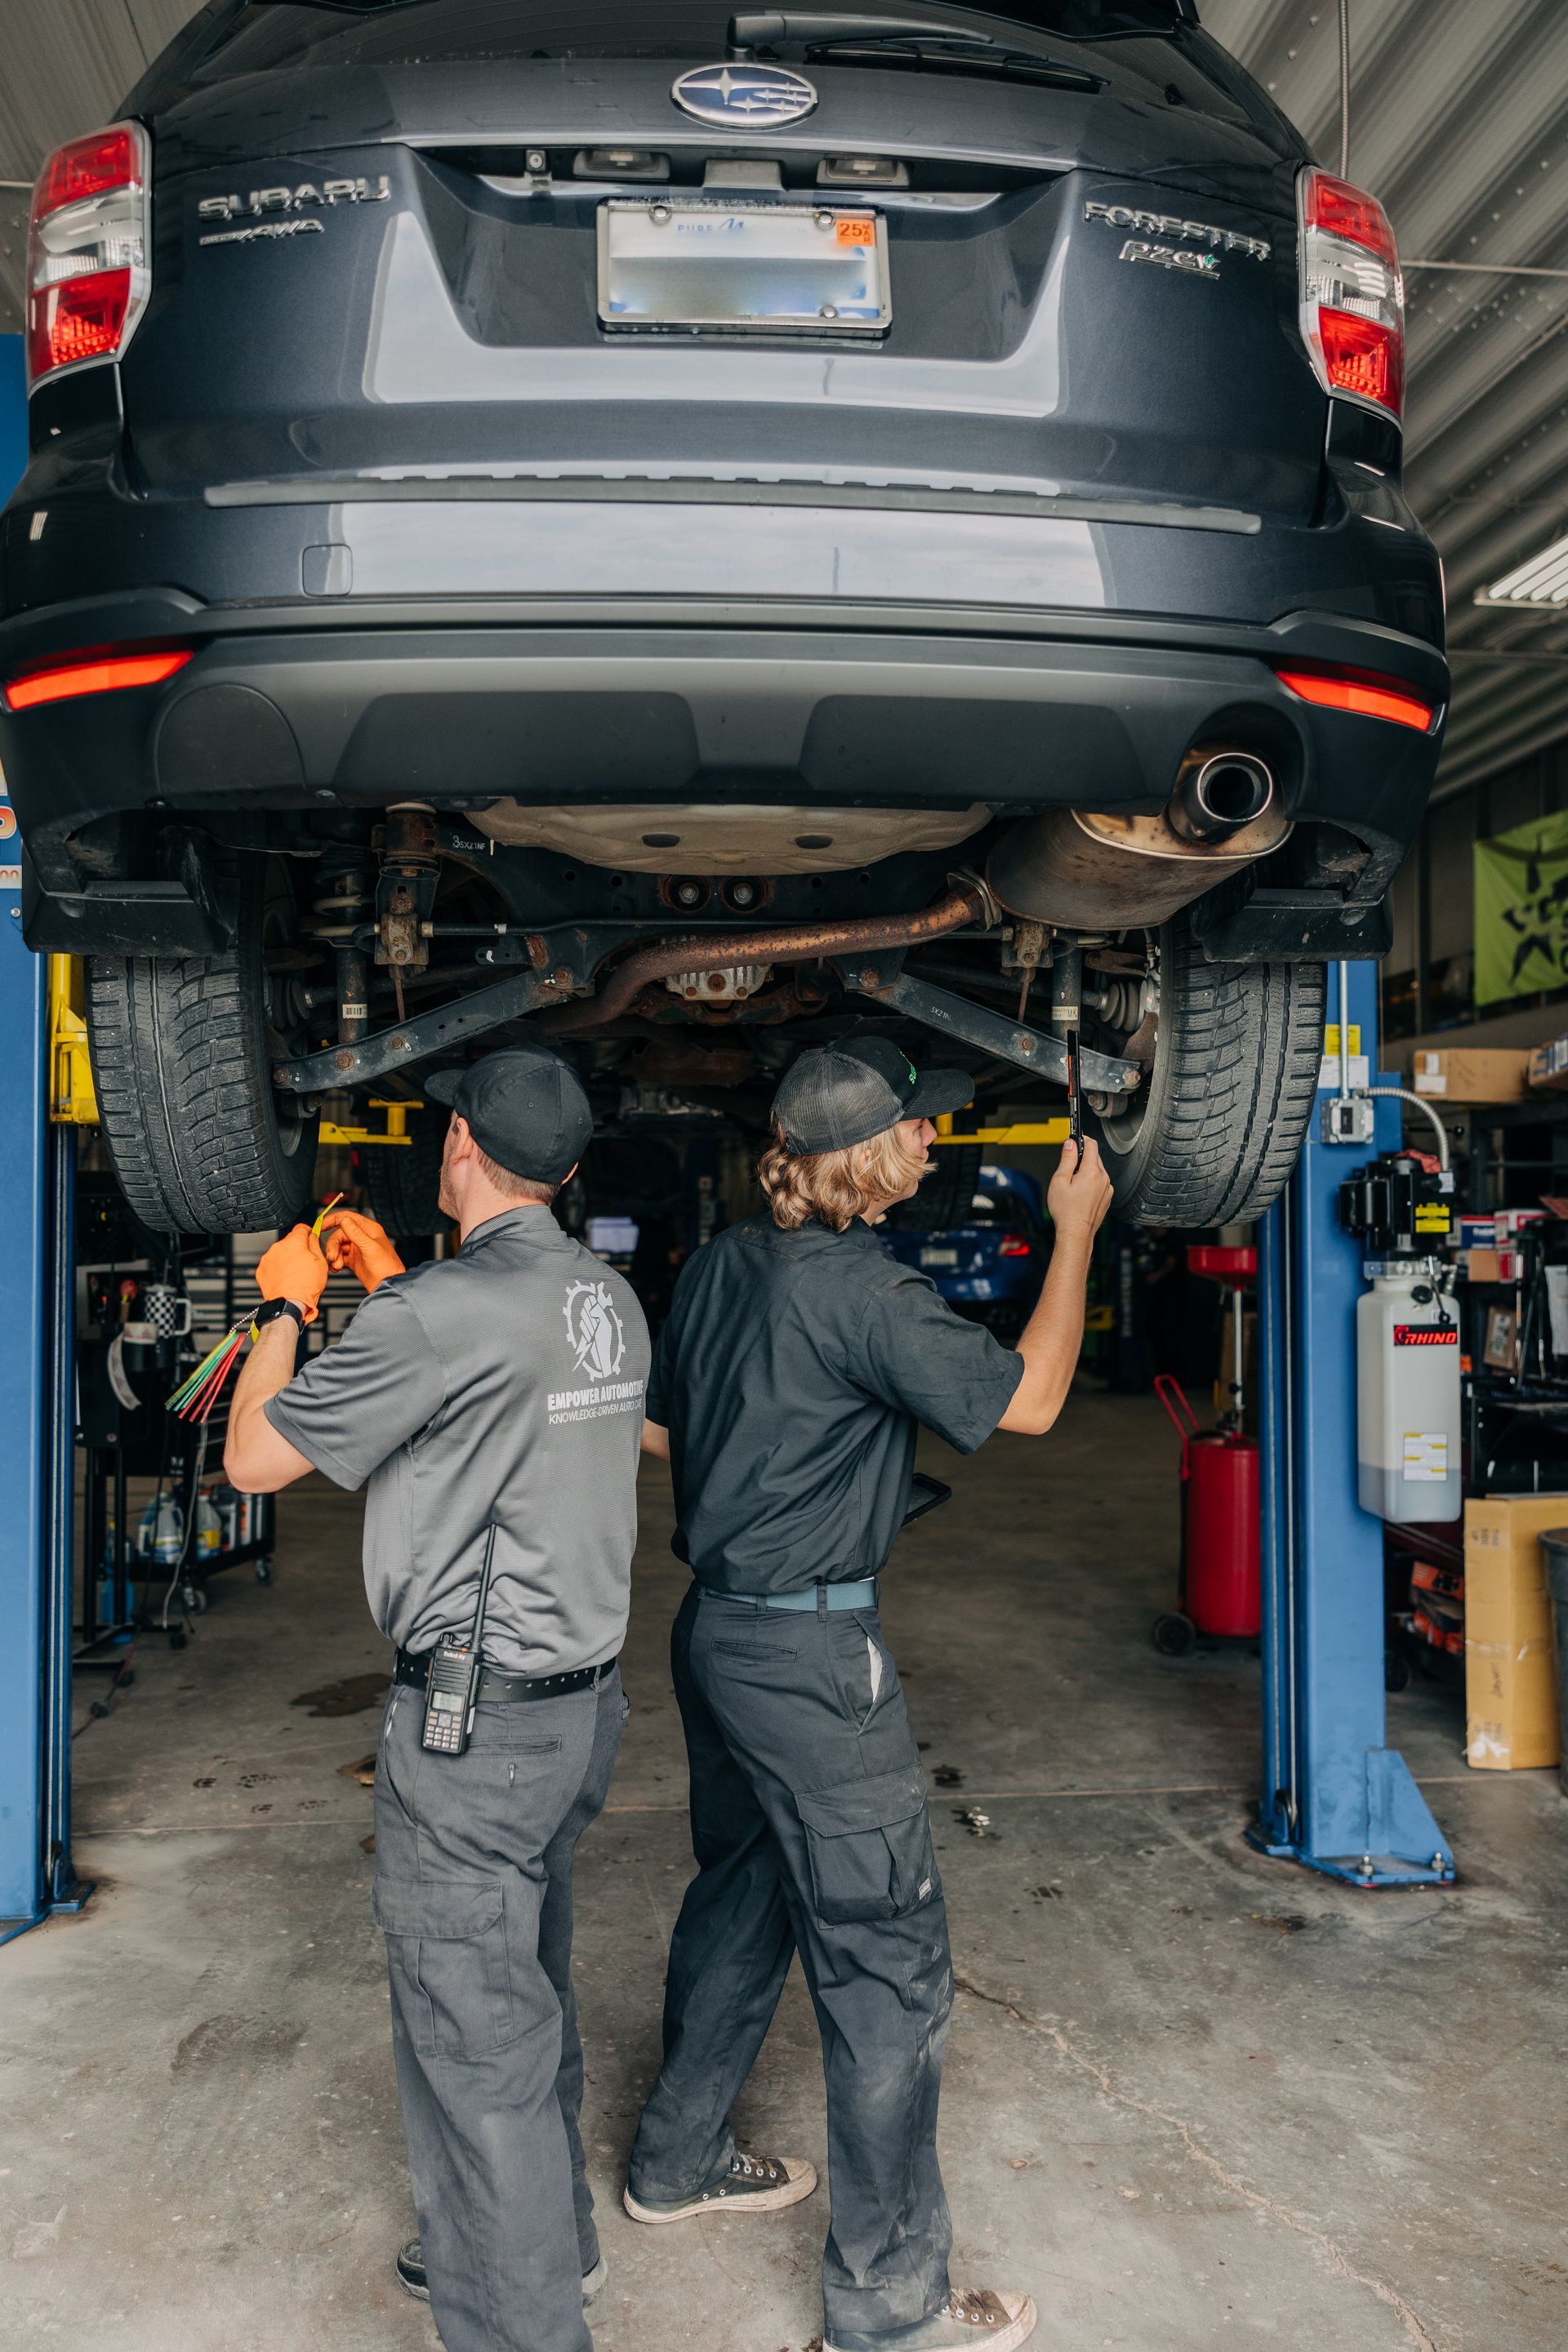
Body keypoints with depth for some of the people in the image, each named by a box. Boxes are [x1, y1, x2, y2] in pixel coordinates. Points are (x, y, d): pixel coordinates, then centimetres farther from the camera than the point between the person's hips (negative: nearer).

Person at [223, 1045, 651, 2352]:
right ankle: (551, 2243, 44)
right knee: (528, 1989, 25)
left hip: (475, 1727, -9)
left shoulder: (442, 1312, -22)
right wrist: (389, 1288, 22)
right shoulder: (609, 1301, 4)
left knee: (472, 2038, 6)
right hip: (580, 1700, 9)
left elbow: (255, 1459, -12)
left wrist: (289, 1308, 3)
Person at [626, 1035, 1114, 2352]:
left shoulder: (723, 1262, 4)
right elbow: (1027, 1401, -15)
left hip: (718, 1627, 9)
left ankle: (678, 2160, 43)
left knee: (740, 1893, 25)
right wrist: (1075, 1234, -7)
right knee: (886, 1956, 4)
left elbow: (657, 1426, 14)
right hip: (811, 1656, -9)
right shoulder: (862, 1291, -23)